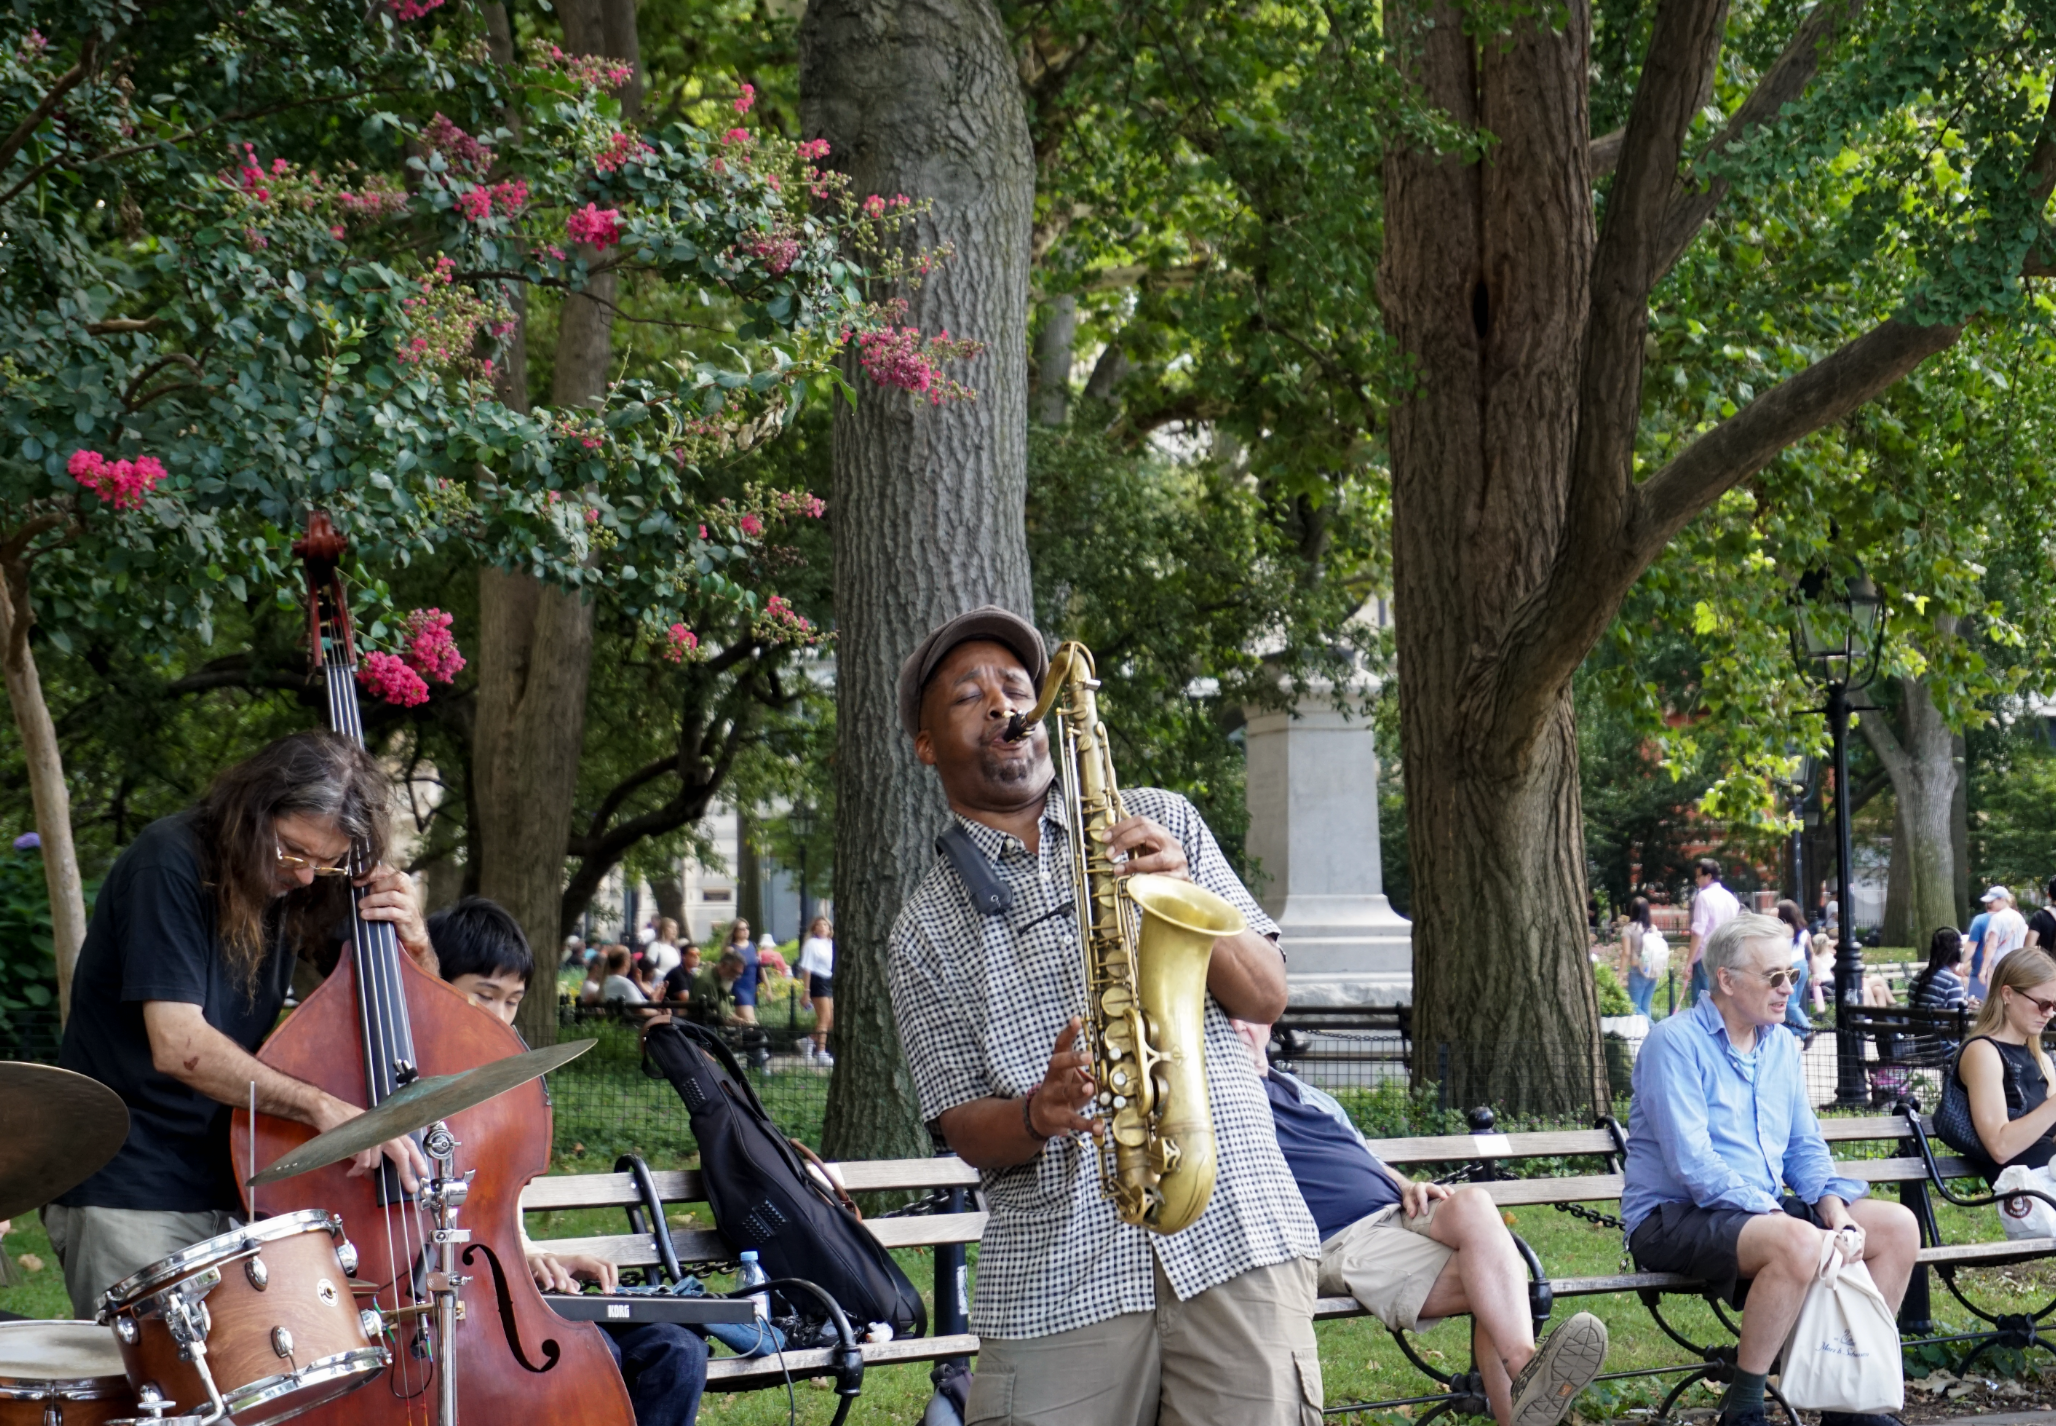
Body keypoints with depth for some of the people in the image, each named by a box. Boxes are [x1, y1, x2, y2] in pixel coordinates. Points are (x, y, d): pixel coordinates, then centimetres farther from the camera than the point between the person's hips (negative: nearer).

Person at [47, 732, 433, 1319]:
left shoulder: (296, 882, 5)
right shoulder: (171, 862, -15)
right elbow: (178, 1047, -25)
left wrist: (413, 941, -9)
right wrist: (320, 1106, -33)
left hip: (228, 1193, 6)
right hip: (127, 1196, -6)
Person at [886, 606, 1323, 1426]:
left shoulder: (1161, 822, 15)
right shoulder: (924, 930, 12)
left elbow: (1266, 998, 9)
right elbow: (964, 1128, 6)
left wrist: (1185, 895, -8)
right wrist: (1039, 1112, -16)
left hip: (1236, 1234, 0)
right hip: (1056, 1278, 0)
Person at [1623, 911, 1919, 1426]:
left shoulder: (1782, 1047, 14)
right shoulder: (1675, 1043, -12)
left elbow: (1805, 1147, 15)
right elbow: (1692, 1162, -20)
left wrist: (1832, 1205, -7)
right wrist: (1774, 1215, -24)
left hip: (1767, 1211, 9)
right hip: (1672, 1219, -9)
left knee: (1897, 1226, -4)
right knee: (1798, 1243, -36)